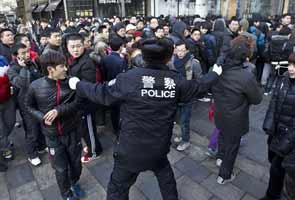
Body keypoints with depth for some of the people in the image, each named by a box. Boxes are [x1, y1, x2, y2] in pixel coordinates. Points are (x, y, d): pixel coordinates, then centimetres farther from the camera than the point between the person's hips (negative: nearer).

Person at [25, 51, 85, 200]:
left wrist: (59, 110, -24)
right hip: (52, 136, -1)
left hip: (72, 132, 1)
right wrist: (42, 117, -13)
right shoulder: (36, 86, -11)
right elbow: (29, 106, 4)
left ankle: (74, 183, 50)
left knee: (75, 163, 19)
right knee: (61, 168, 13)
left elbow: (78, 102, -10)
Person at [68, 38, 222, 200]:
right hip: (159, 146, 4)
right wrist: (215, 73, 29)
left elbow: (102, 93, -10)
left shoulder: (130, 78, -18)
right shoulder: (176, 80, -7)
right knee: (165, 173, 34)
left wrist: (78, 85, 8)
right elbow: (199, 86, 9)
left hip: (131, 148, -3)